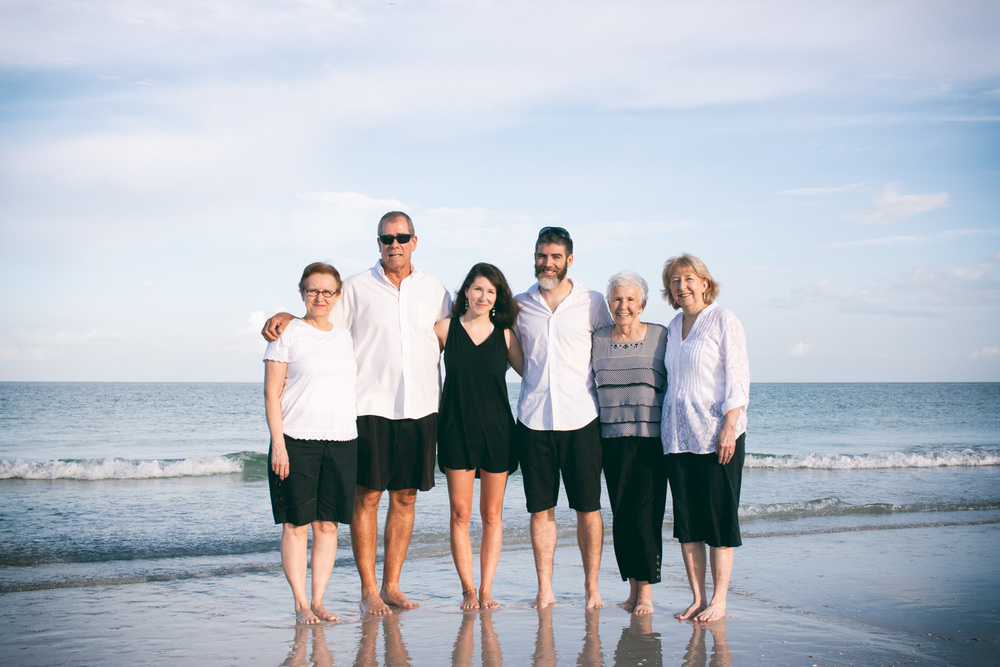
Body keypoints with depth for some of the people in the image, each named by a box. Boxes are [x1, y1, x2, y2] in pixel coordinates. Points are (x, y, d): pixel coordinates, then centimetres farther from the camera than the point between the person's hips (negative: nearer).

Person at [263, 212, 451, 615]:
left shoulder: (434, 289, 12)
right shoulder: (357, 287, 4)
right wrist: (284, 317, -12)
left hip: (420, 407, 3)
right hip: (370, 405, -3)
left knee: (405, 497, 6)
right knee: (367, 496, -2)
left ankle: (391, 585, 15)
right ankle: (368, 590, 6)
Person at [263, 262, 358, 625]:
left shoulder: (345, 336, 15)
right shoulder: (287, 333, 0)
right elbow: (272, 394, -4)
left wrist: (357, 438, 14)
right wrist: (278, 443, -12)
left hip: (341, 441, 4)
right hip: (296, 441, -4)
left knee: (328, 524, 4)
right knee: (297, 523, -1)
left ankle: (318, 600, 11)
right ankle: (300, 604, 5)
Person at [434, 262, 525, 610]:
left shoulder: (505, 335, 5)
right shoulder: (446, 329, 2)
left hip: (497, 430, 1)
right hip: (456, 429, -1)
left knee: (492, 514, 5)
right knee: (460, 513, 0)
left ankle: (486, 590, 12)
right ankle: (468, 590, 10)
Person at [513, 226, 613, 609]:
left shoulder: (592, 303, 4)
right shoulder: (519, 305, 8)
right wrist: (535, 385, 8)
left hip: (581, 419, -1)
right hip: (533, 419, 1)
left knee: (588, 508, 2)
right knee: (541, 508, 4)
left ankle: (592, 587, 14)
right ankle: (544, 589, 13)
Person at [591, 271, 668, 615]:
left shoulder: (661, 336, 3)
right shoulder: (598, 339, 9)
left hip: (651, 439, -3)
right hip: (613, 440, 3)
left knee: (647, 513, -6)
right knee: (621, 515, 4)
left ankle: (647, 590, 6)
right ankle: (632, 586, 16)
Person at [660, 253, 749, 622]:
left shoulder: (723, 319, -3)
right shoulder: (674, 326, 15)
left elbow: (737, 376, -8)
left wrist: (729, 426, -16)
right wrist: (666, 426, 15)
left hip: (716, 433, -6)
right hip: (677, 435, 6)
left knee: (719, 518, -1)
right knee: (685, 518, 6)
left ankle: (719, 600, 6)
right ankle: (697, 598, 13)